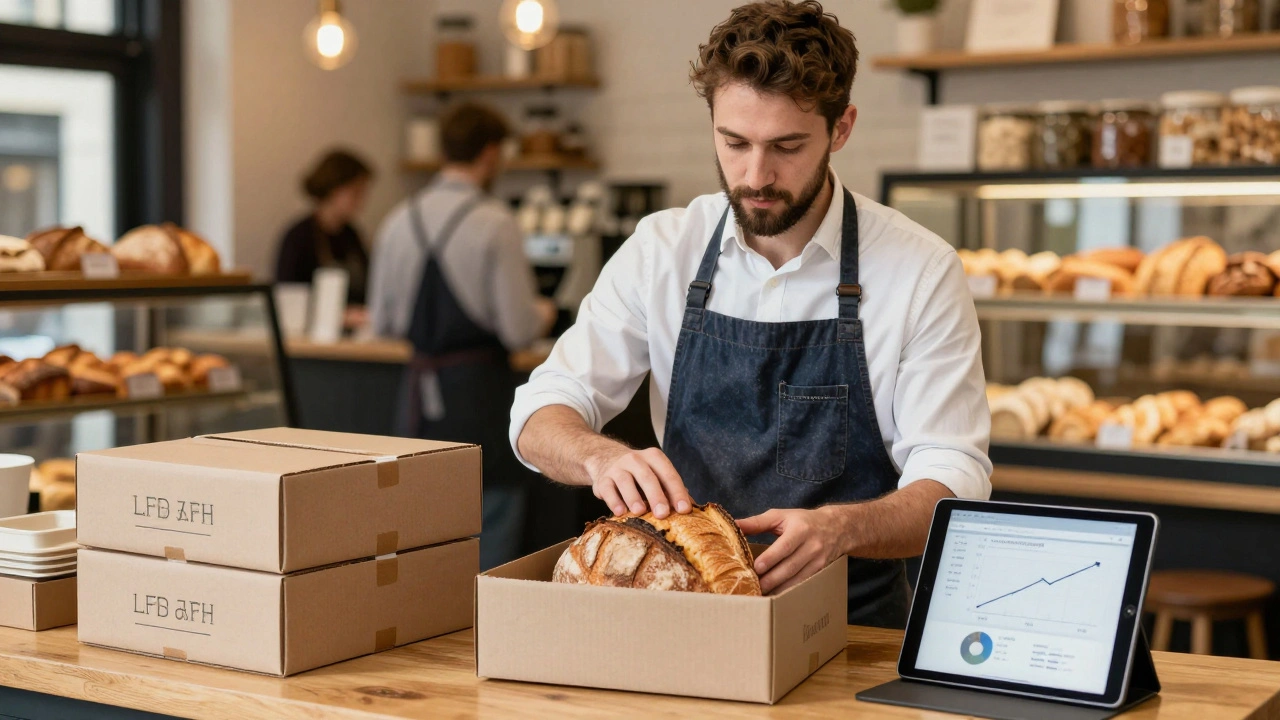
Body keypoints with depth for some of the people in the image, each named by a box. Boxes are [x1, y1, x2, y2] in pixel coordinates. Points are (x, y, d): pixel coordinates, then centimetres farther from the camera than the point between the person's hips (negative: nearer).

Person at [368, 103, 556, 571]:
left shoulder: (399, 221, 4)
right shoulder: (494, 224, -11)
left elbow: (382, 321, 12)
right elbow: (520, 330, -13)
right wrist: (543, 313, 9)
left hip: (421, 387, 6)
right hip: (481, 389, -5)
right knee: (491, 536, 2)